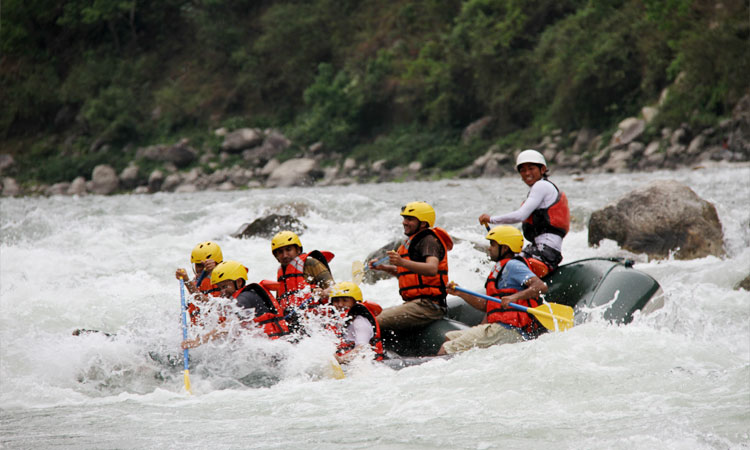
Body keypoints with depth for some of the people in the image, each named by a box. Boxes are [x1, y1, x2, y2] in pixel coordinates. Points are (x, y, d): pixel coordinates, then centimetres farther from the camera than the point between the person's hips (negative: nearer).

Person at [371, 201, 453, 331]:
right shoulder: (414, 241, 22)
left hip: (427, 306, -11)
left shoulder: (429, 240, -9)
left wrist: (402, 262, -41)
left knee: (377, 322, -24)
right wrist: (383, 267, 23)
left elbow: (432, 269, -29)